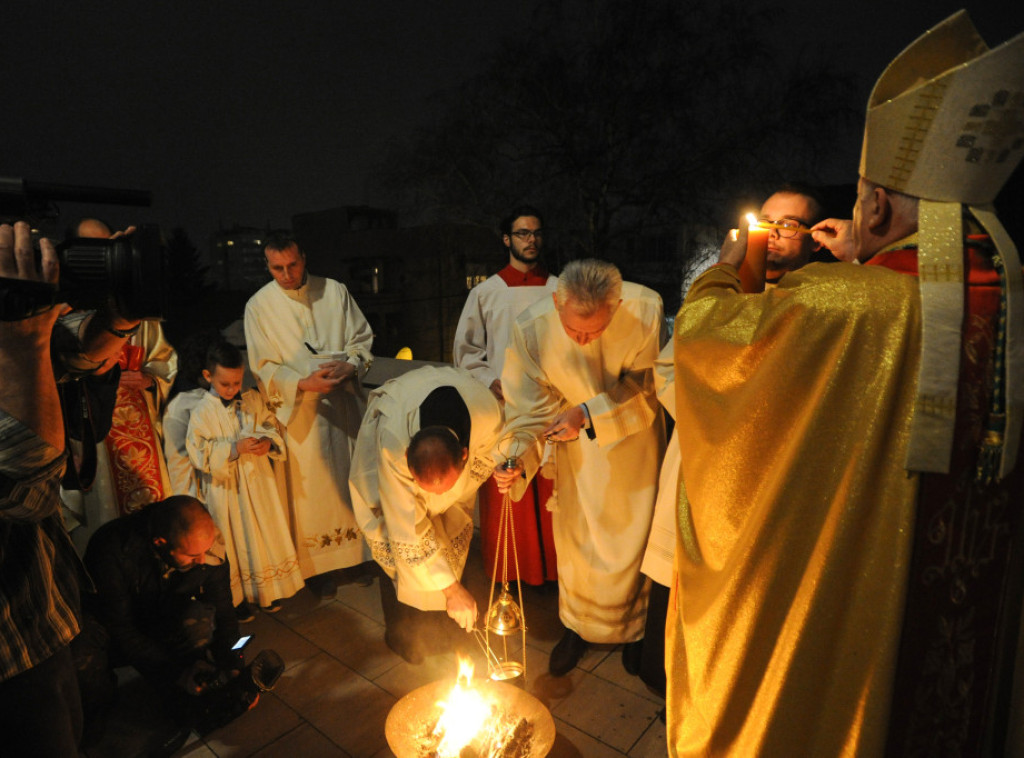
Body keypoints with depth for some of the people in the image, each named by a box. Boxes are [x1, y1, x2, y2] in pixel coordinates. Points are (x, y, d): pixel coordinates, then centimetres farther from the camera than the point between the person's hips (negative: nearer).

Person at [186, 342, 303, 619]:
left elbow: (271, 426, 7)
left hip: (258, 481, 4)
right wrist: (234, 448, -25)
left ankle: (266, 590, 34)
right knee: (233, 541, 9)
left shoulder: (254, 400, 0)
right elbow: (199, 453, -14)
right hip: (226, 489, -4)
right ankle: (236, 598, 29)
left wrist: (269, 442, -15)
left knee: (265, 533, 14)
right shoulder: (202, 412, -11)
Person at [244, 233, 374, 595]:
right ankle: (319, 565, 21)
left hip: (344, 404, 2)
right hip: (299, 412, -2)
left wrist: (350, 364, -14)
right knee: (312, 489, 5)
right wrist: (303, 384, -19)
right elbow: (264, 367, -3)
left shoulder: (335, 291, 2)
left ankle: (360, 550, 28)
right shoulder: (259, 306, -2)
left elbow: (362, 338, 6)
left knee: (354, 477, 10)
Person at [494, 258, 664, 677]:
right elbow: (529, 407, -17)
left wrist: (589, 413, -29)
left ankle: (634, 627, 40)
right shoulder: (531, 328, -27)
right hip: (577, 442, 1)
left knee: (634, 536, 12)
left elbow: (646, 386, -18)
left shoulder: (645, 309, -29)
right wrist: (516, 458, -33)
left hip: (635, 437, 0)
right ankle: (578, 626, 39)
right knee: (575, 537, 10)